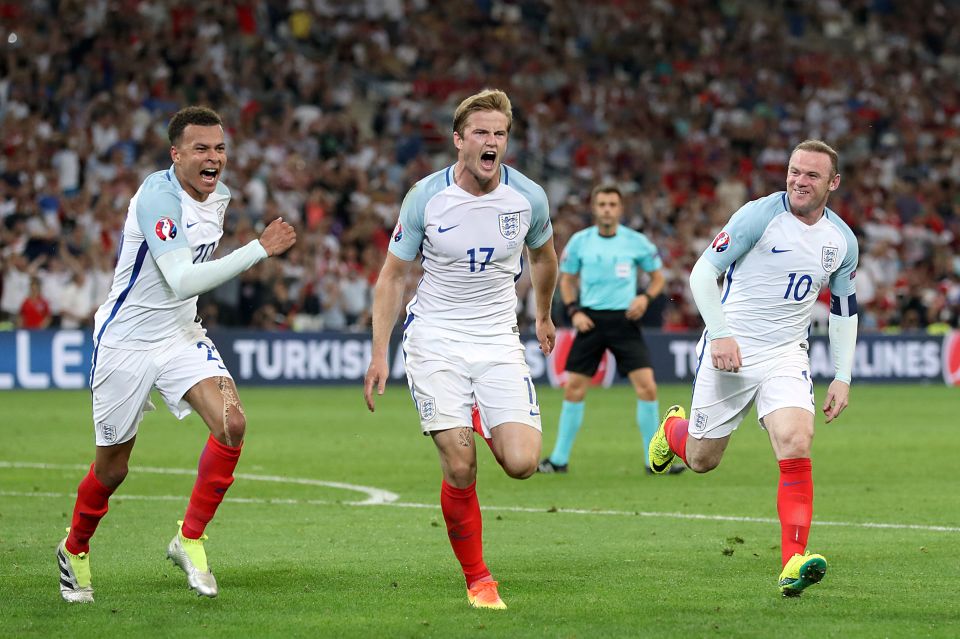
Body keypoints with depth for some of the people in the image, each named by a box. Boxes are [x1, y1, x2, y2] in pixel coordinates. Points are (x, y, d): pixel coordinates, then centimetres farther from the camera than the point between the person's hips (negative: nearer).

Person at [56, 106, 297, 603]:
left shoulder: (219, 195, 2)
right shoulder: (157, 194, -23)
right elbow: (182, 280, -33)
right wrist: (259, 249, -35)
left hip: (180, 335, 6)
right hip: (126, 339, -6)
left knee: (231, 423, -19)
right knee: (112, 468, 6)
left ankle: (189, 539, -4)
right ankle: (75, 550, 34)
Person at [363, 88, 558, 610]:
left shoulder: (528, 197, -5)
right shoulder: (425, 197, -10)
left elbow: (542, 256, 17)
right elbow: (392, 275, 0)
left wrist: (544, 316, 30)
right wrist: (379, 353, -5)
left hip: (498, 340, 2)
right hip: (435, 340, -2)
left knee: (522, 463, -13)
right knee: (460, 468, -13)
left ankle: (485, 429, 25)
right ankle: (477, 580, 6)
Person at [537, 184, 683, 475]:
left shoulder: (636, 242, -2)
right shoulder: (579, 241, 1)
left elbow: (658, 277, 9)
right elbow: (567, 279, 12)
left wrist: (646, 297, -11)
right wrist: (574, 310, -3)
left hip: (624, 320, -1)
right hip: (590, 319, 1)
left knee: (647, 386, -11)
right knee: (573, 389, 1)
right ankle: (559, 459, 13)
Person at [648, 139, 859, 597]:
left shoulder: (842, 241, 4)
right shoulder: (759, 216, -11)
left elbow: (843, 310, 16)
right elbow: (703, 272, -9)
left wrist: (842, 378, 9)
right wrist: (720, 333, -20)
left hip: (786, 356, 2)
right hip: (730, 353, -2)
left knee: (796, 446, -22)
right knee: (701, 460, 7)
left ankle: (793, 566, -24)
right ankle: (673, 428, 46)